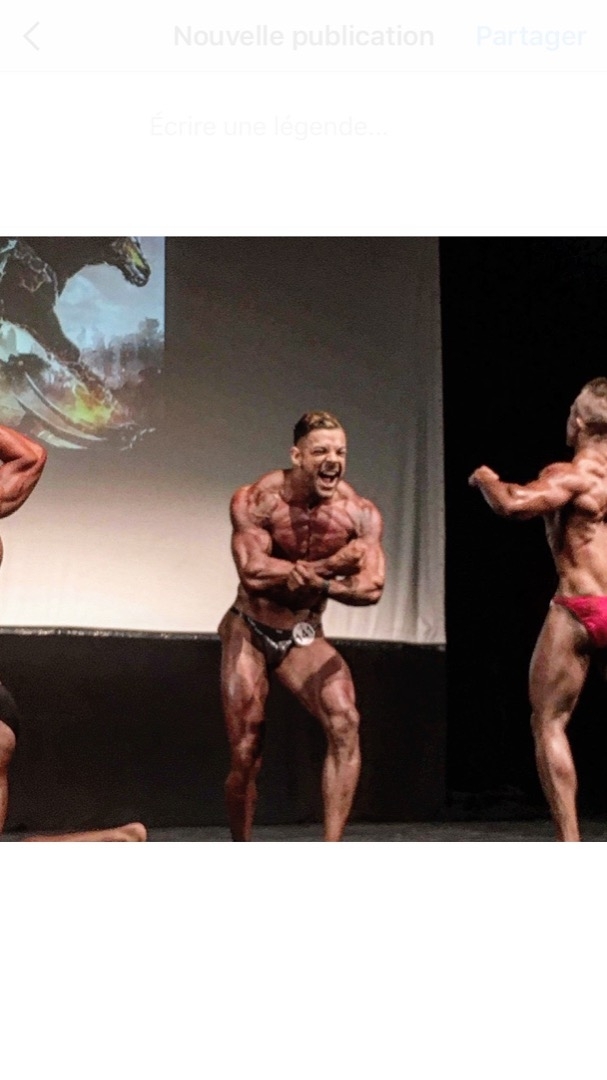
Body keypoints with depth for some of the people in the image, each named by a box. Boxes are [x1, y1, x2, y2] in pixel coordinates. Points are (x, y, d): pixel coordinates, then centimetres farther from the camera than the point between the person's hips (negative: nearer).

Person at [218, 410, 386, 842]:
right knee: (246, 754, -1)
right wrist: (330, 565, -32)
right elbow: (253, 572, -31)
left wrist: (319, 583, -39)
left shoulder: (360, 513, -12)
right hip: (250, 632, -2)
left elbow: (371, 588, -22)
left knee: (345, 724, -23)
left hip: (305, 638, 2)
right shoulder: (256, 500, -19)